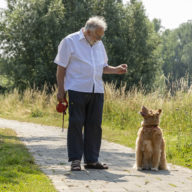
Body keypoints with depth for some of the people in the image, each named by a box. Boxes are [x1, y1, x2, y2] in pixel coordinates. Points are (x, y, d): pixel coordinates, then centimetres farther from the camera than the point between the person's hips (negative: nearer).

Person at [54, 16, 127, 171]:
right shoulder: (70, 42, -1)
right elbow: (61, 68, -2)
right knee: (76, 124, -5)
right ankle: (75, 160, -1)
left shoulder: (99, 44, 18)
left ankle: (92, 160, 10)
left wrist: (116, 70, 6)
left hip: (97, 91, 6)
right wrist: (61, 90, -6)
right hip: (77, 89, -6)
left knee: (94, 125, 4)